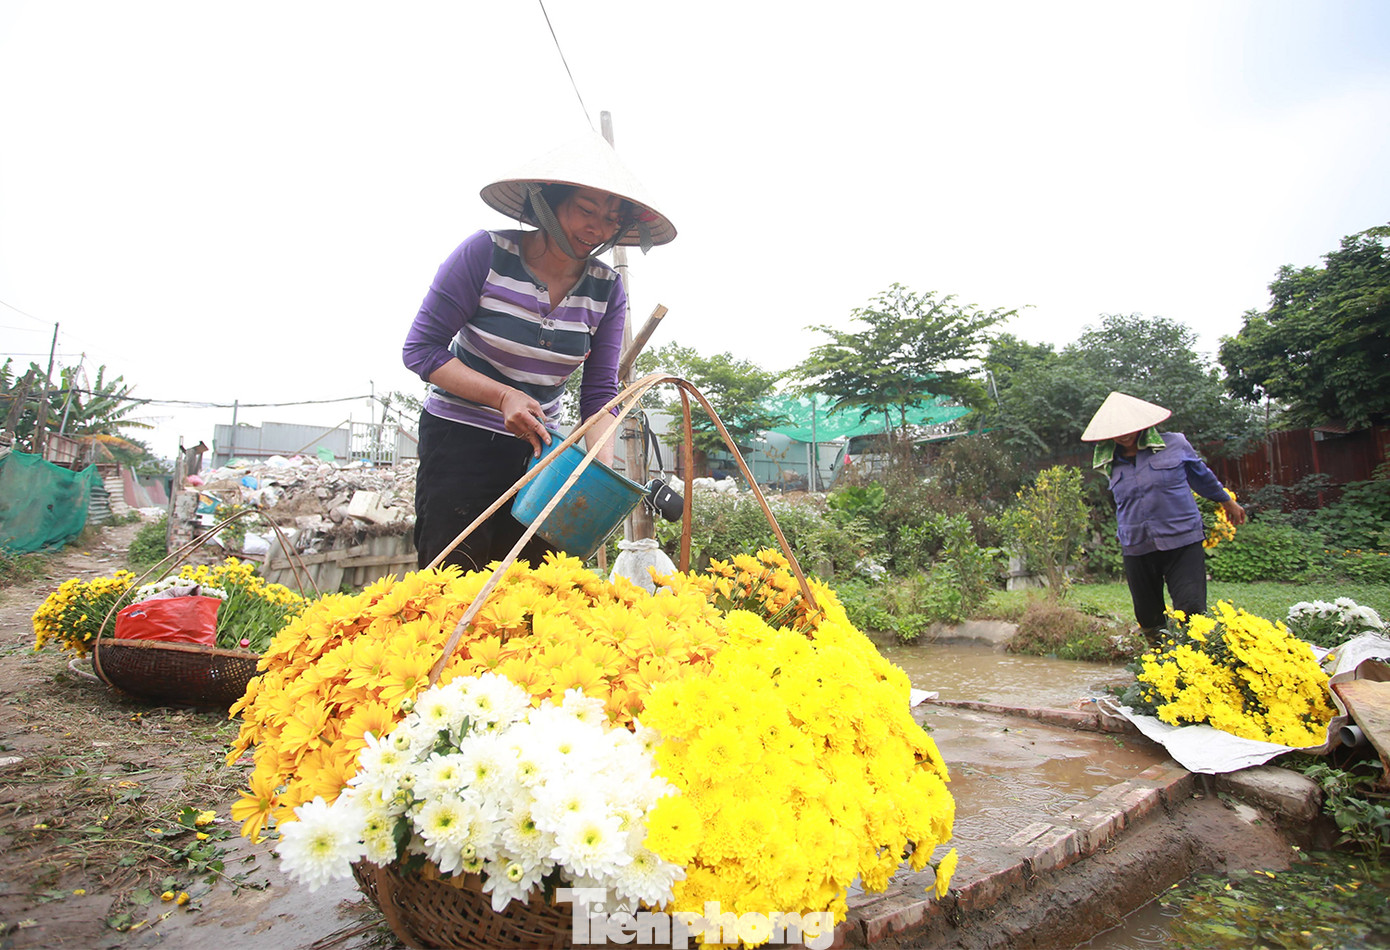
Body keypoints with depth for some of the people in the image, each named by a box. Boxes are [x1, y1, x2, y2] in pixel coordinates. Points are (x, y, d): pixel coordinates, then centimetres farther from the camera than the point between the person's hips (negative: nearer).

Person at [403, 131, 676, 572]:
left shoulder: (607, 290, -2)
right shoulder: (487, 253, -11)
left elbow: (600, 395, -3)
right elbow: (421, 347, -9)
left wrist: (603, 474, -19)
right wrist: (505, 396, -22)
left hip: (538, 448, 3)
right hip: (457, 439, -3)